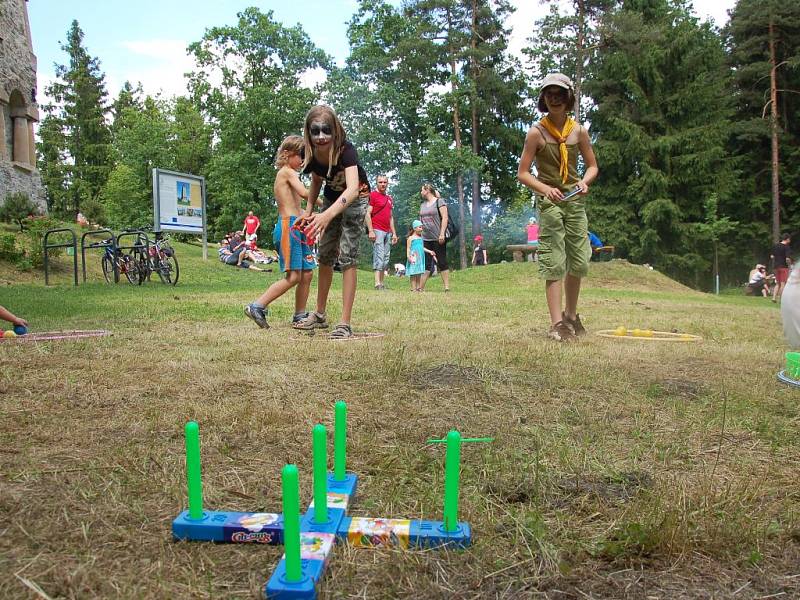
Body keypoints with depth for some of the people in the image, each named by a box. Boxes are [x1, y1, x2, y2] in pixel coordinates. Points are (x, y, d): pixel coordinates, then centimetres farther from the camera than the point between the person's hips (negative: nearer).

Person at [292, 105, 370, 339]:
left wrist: (327, 215, -68)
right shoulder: (309, 154, -20)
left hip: (354, 200, -6)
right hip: (331, 198, 6)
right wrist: (308, 211, -6)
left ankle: (345, 323, -14)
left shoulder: (346, 150, -36)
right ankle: (320, 314, 22)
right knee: (325, 255, 9)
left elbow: (352, 188, -53)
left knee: (347, 256, -15)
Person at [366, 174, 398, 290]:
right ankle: (377, 283, -17)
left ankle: (382, 283, 10)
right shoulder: (372, 195, -2)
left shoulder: (389, 198, 20)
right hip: (377, 231, -8)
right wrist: (370, 231, -16)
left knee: (386, 258, 6)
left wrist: (394, 233, 19)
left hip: (387, 232, 8)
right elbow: (368, 214, -8)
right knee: (379, 256, -15)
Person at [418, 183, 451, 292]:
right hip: (426, 238, 6)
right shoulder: (422, 205, 17)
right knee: (426, 264, 5)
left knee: (442, 262, -3)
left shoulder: (439, 201, -3)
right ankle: (421, 288, 3)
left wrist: (442, 234, -18)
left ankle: (447, 287, -1)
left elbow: (445, 217, -10)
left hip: (438, 238, -6)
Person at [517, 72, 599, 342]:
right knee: (554, 263, -8)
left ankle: (571, 315, 27)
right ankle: (556, 324, -8)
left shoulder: (579, 131, 6)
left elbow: (592, 166, 14)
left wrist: (585, 181, -8)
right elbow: (522, 173, -5)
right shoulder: (537, 132, -4)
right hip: (550, 202, -4)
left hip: (575, 201, 4)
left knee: (579, 262, 9)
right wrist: (545, 188, -21)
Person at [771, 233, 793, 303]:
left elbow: (772, 256, 9)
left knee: (778, 283, 14)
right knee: (783, 283, 0)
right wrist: (790, 265, -4)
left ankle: (774, 297, 5)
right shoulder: (786, 247, -12)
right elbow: (787, 259, -18)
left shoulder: (775, 246, 7)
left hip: (776, 266, 6)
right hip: (784, 266, -6)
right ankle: (781, 299, 0)